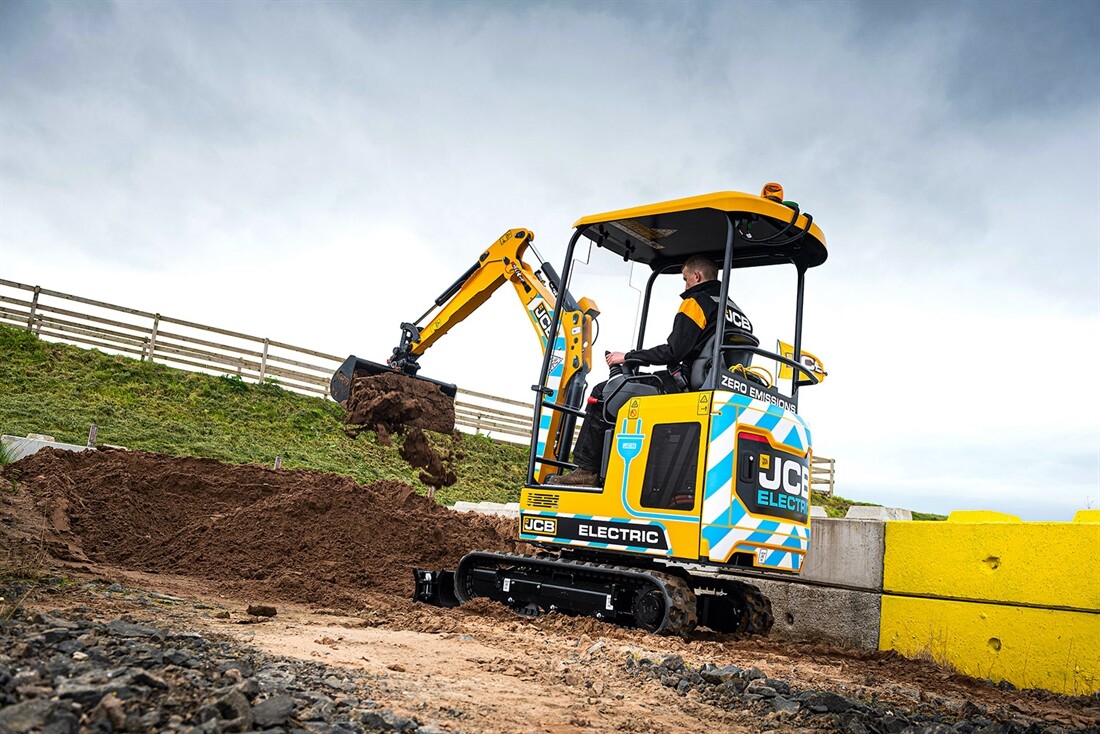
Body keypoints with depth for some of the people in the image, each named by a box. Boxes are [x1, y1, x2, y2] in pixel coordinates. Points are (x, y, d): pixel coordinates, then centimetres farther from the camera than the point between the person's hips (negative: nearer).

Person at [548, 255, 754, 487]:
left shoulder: (696, 302, -5)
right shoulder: (735, 309, 21)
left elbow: (674, 352, -15)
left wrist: (628, 356, -4)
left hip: (685, 384, -9)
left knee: (602, 394, -1)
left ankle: (586, 471, -6)